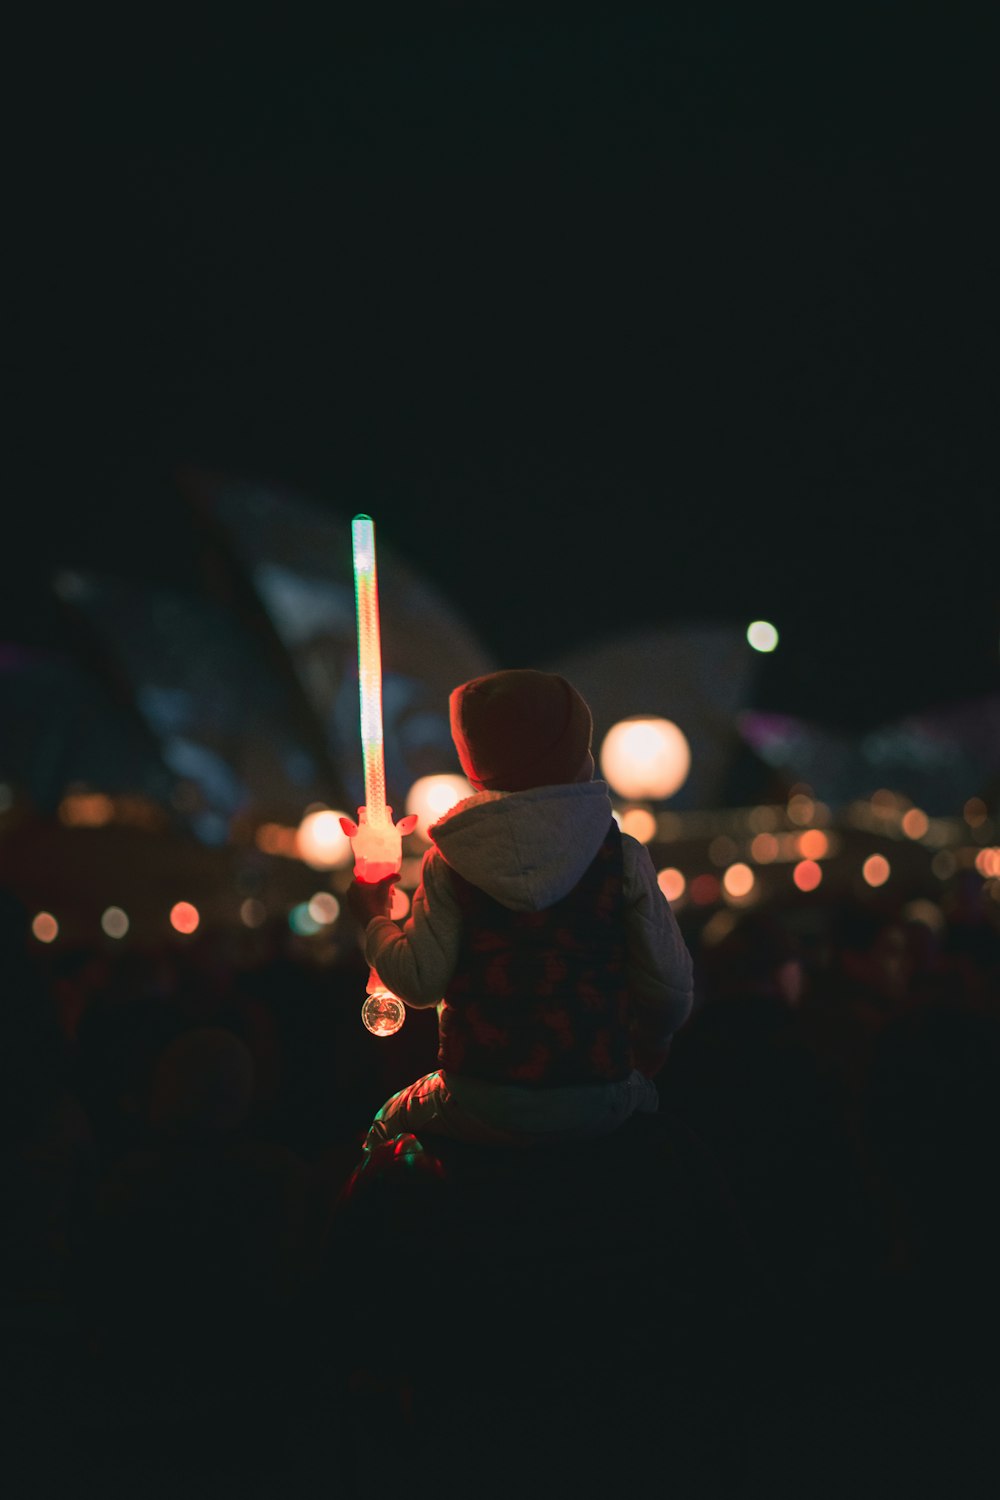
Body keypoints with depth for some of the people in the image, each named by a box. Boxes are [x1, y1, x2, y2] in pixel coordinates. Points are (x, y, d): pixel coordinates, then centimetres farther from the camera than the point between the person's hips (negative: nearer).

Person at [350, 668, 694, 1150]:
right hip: (598, 1104, 1)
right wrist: (647, 1053, 17)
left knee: (389, 1125, 32)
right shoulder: (623, 856, -4)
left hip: (484, 1105, -1)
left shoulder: (450, 861, -6)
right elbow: (671, 988, -4)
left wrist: (375, 919, 11)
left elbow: (420, 981, -8)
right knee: (643, 1093, 38)